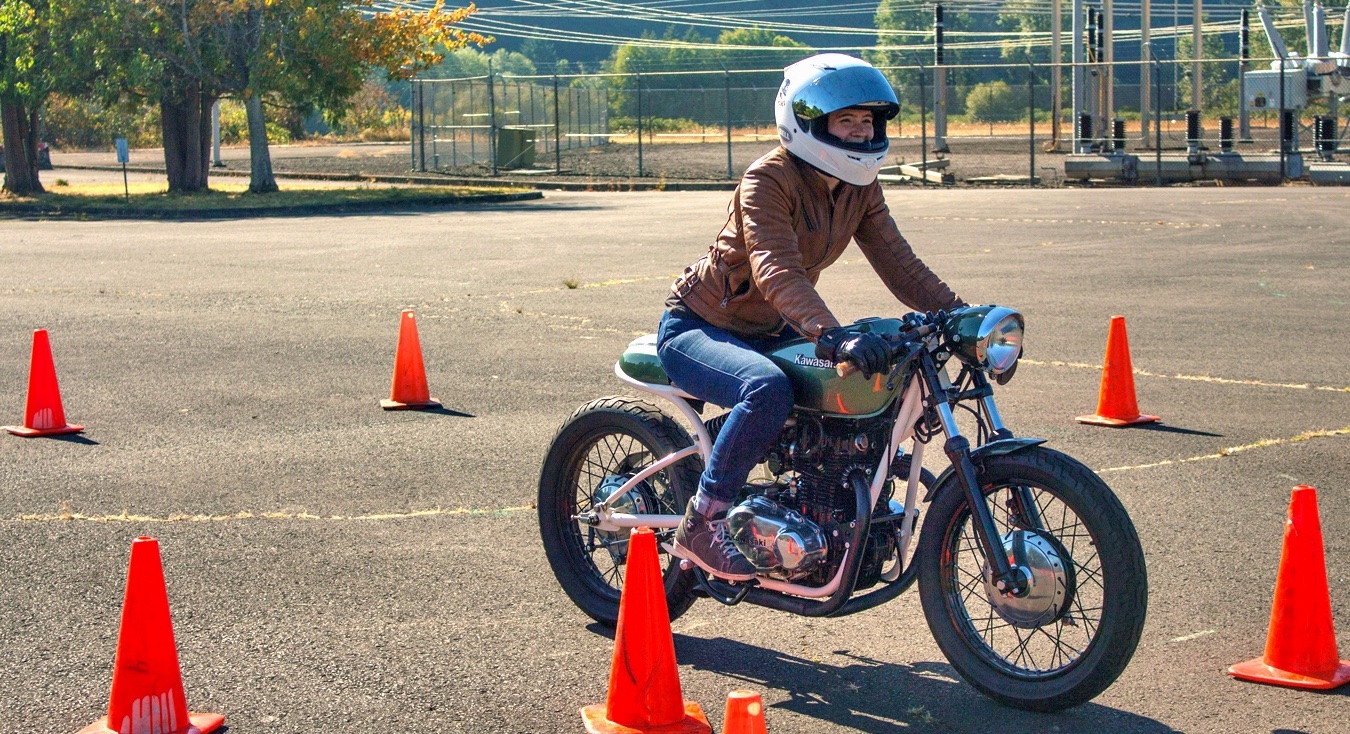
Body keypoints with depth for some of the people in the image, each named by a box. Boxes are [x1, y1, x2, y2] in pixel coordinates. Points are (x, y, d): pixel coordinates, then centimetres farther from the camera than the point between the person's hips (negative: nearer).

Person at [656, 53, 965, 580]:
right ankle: (701, 525, -21)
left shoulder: (861, 189, 0)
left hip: (771, 331, 8)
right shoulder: (768, 179, -24)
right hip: (698, 328, -8)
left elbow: (898, 263, -4)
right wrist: (833, 337, -53)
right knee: (768, 389, -37)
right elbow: (777, 272, -38)